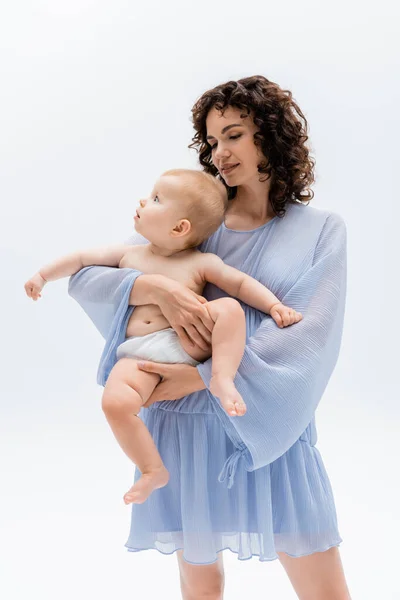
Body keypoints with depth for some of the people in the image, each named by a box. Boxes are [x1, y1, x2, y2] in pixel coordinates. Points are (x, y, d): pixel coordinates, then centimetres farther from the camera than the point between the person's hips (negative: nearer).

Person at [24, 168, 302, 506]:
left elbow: (241, 283, 7)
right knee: (115, 402, -26)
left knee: (229, 308, -26)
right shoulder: (127, 255, 19)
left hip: (188, 342, -2)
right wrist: (43, 275, 22)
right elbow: (82, 259, 27)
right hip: (138, 353, 2)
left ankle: (222, 379, -28)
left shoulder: (200, 263, 10)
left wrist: (275, 305, -6)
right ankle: (153, 472, -10)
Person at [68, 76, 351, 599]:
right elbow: (84, 276, 1)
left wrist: (202, 376, -19)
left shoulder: (321, 230, 2)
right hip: (185, 426, 1)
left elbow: (308, 332, -12)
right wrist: (156, 287, -20)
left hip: (271, 429, -1)